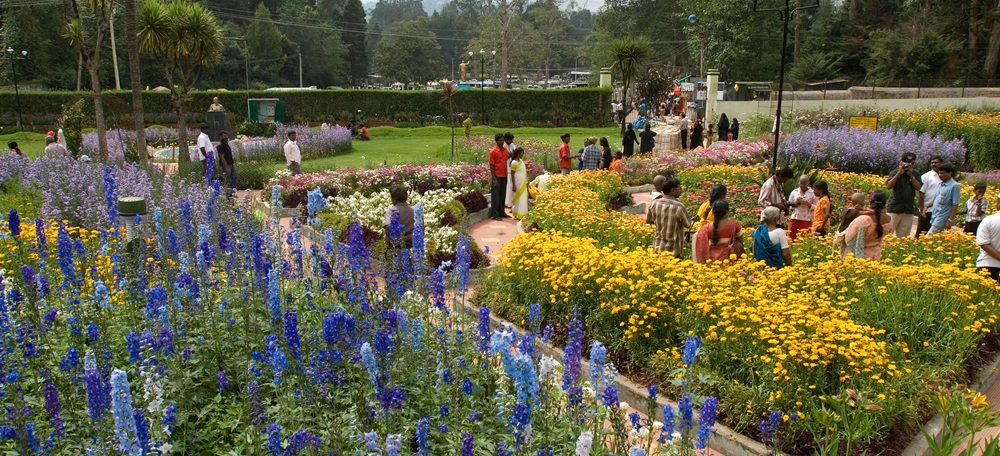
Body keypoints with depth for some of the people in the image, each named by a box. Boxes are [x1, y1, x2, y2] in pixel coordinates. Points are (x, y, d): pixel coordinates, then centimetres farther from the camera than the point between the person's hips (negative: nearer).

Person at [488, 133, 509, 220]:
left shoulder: (505, 150, 8)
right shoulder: (493, 151, -9)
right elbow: (491, 166, -10)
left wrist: (507, 175, 10)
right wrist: (494, 179, -14)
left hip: (504, 176, 6)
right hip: (497, 177, -6)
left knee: (502, 195, 12)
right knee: (495, 196, -1)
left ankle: (501, 212, 22)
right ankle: (495, 214, 3)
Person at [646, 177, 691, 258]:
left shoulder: (654, 203, -7)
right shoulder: (679, 207, -21)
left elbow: (648, 220, 8)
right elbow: (688, 224, -7)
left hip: (658, 247, 5)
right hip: (673, 250, -5)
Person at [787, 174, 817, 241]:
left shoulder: (813, 193, 1)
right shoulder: (794, 192, 9)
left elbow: (816, 208, 0)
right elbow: (789, 205, 11)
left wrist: (809, 204, -16)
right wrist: (795, 203, -7)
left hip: (806, 221, -2)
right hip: (794, 220, 3)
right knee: (790, 239, 0)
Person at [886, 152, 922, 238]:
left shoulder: (915, 174, 8)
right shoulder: (895, 172, -1)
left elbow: (918, 188, -2)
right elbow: (888, 186, -15)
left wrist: (911, 175, -8)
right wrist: (899, 173, -15)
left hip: (908, 209, 4)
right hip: (895, 208, -3)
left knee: (904, 235, 8)